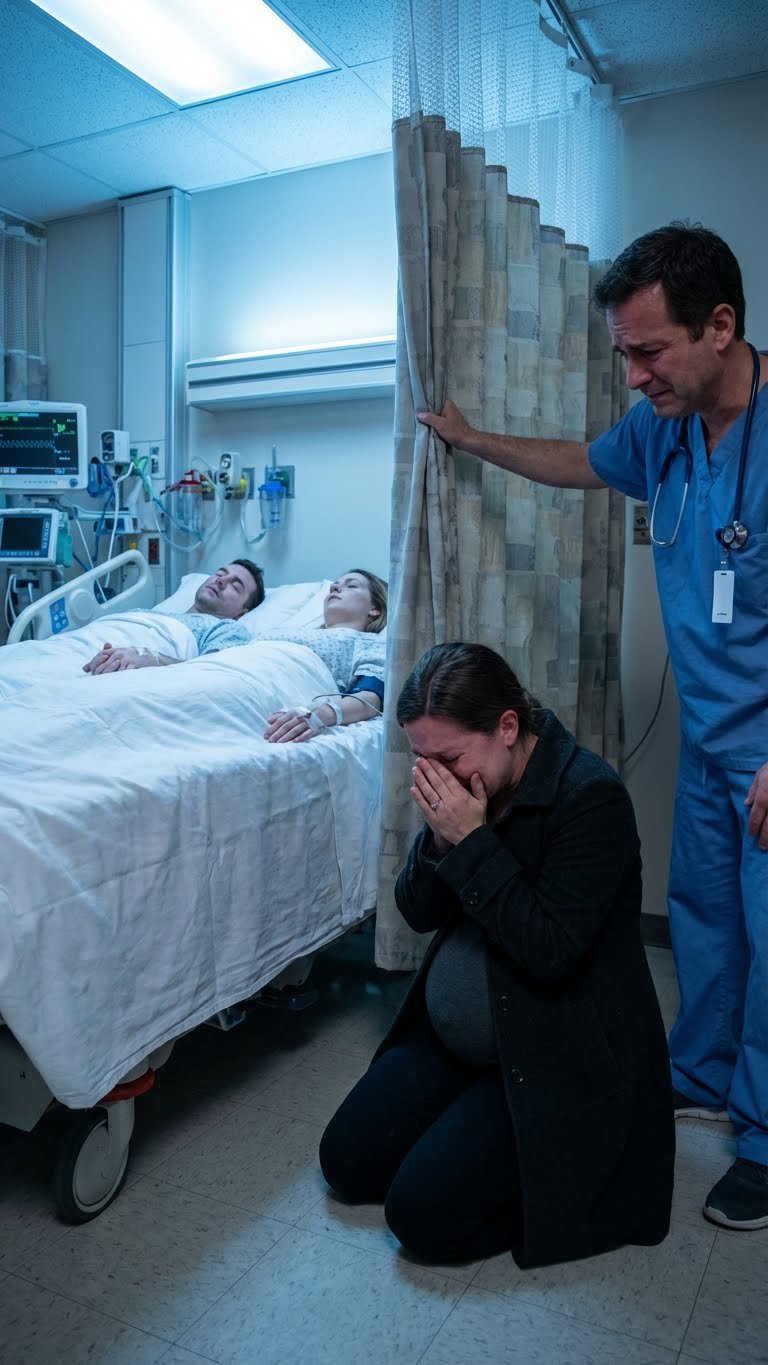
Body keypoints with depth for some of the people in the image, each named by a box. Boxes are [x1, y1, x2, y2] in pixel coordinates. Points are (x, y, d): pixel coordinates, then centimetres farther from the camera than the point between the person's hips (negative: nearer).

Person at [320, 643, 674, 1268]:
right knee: (346, 1162, 7)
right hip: (451, 1039, 8)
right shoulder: (465, 783, -3)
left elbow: (551, 954, -27)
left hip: (557, 1058, -7)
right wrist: (439, 840, -19)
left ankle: (552, 1171, 12)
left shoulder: (591, 796, -23)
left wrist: (472, 842, -28)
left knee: (423, 1212, -13)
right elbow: (418, 913, 1)